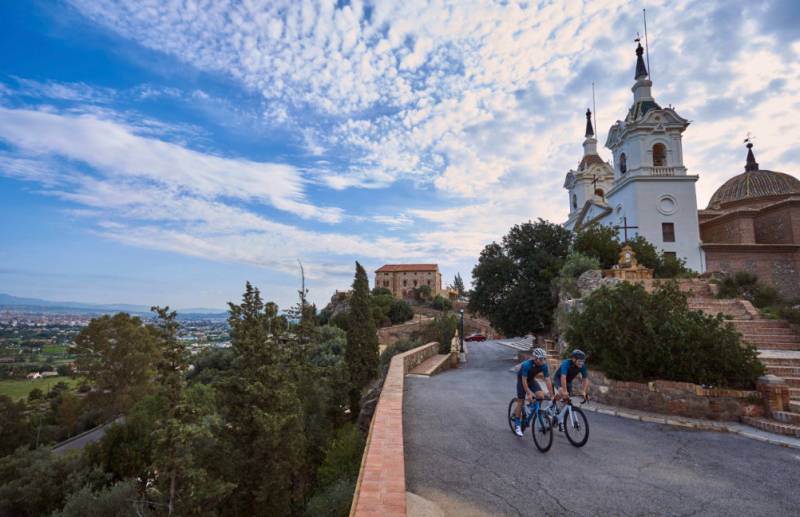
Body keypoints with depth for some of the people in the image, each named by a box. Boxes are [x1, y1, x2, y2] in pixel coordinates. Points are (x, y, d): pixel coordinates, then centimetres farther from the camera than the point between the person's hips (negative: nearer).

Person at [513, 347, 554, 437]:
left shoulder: (544, 365, -22)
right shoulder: (526, 365, -36)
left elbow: (548, 380, -20)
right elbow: (524, 381, -33)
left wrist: (552, 394, -24)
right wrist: (529, 394, -37)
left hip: (532, 379, 4)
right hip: (521, 380, -4)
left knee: (541, 395, -20)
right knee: (520, 401, -7)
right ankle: (517, 424, 3)